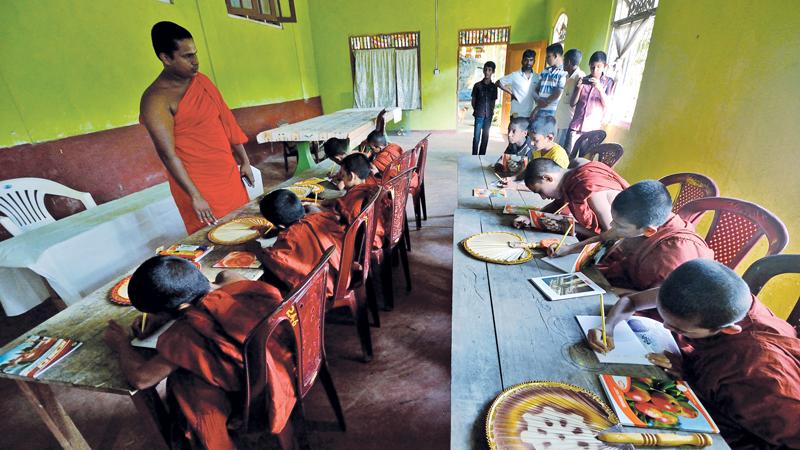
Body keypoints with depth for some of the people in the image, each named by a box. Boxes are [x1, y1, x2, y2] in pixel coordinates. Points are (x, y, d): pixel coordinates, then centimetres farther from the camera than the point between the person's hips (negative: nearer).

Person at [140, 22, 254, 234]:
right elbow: (168, 153, -16)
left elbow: (227, 121, 12)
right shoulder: (156, 99, -13)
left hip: (229, 174, 7)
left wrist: (244, 161, 12)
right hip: (198, 184, -6)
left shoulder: (201, 80, 8)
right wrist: (195, 196, -18)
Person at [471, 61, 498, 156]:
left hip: (489, 115, 3)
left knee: (485, 137, 7)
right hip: (479, 115, -2)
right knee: (476, 136, -5)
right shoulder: (477, 85, -1)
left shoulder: (494, 86, 6)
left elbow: (493, 101, 12)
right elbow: (473, 100, 5)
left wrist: (491, 111, 3)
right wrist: (476, 110, 1)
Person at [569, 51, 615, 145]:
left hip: (593, 128, -1)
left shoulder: (609, 82, 3)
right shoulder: (583, 80, 6)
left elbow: (607, 105, -6)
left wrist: (600, 88, -20)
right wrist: (579, 88, -12)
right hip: (576, 126, 2)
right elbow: (572, 103, 4)